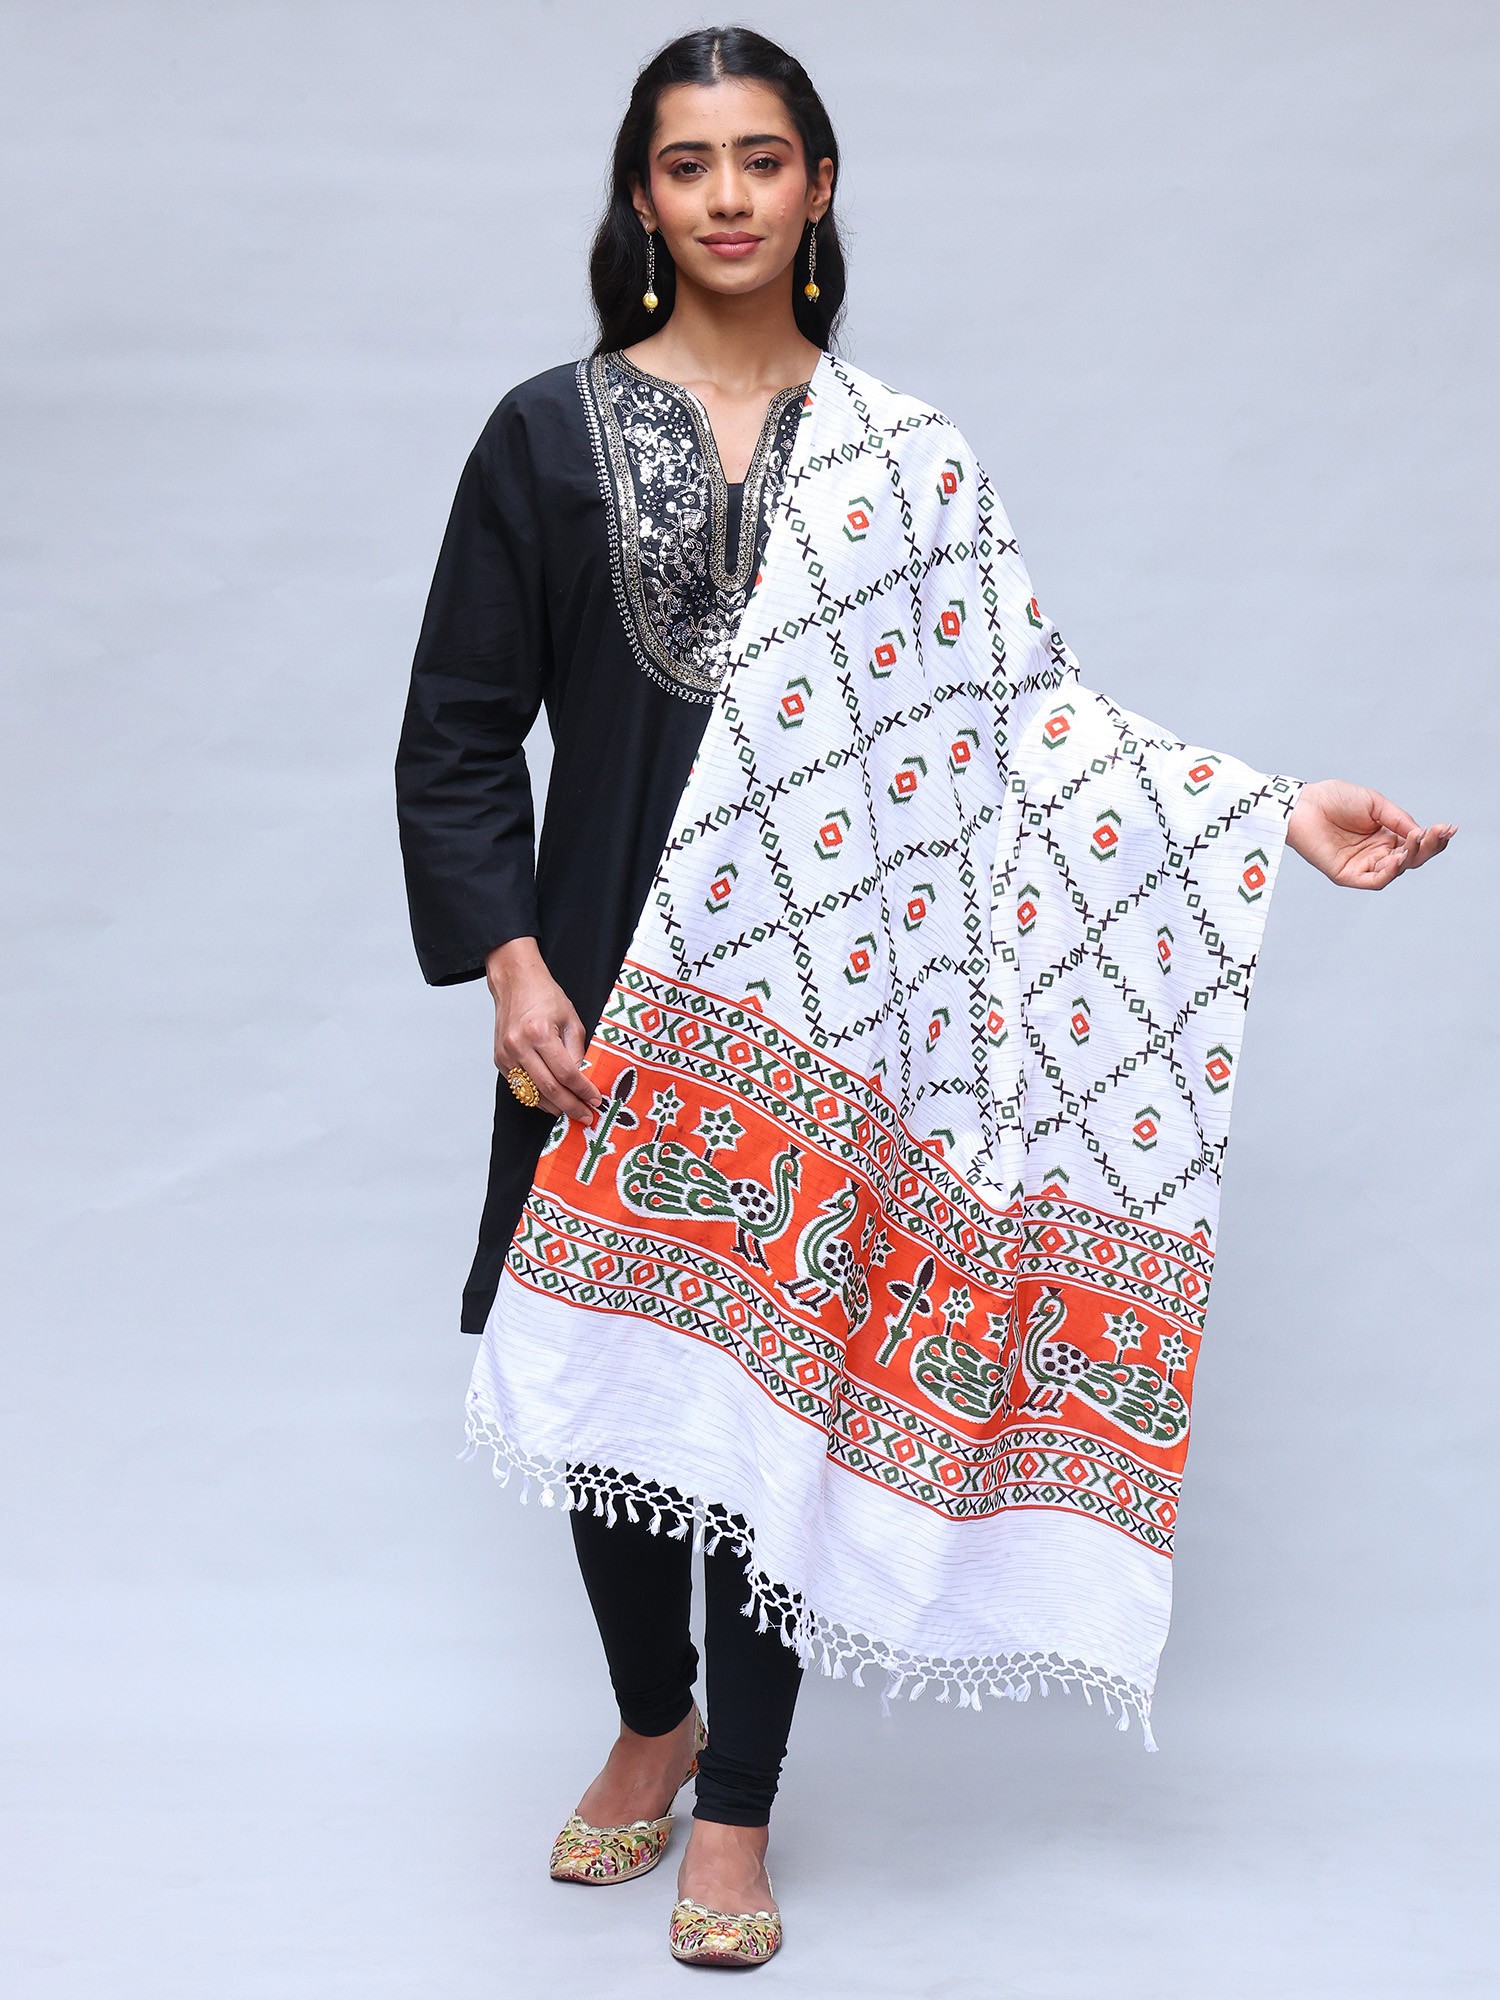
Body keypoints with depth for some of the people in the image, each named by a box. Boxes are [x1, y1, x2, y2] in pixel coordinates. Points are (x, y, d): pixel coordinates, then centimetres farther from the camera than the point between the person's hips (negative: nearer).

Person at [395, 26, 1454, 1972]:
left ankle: (737, 1806, 16)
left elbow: (1027, 716, 5)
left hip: (821, 999, 0)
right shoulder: (550, 435, 3)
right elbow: (458, 733, 3)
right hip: (608, 991, 0)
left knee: (783, 1374, 1)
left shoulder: (901, 458, 6)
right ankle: (653, 1723, 33)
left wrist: (1279, 814, -3)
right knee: (616, 1370, 7)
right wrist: (507, 961, -9)